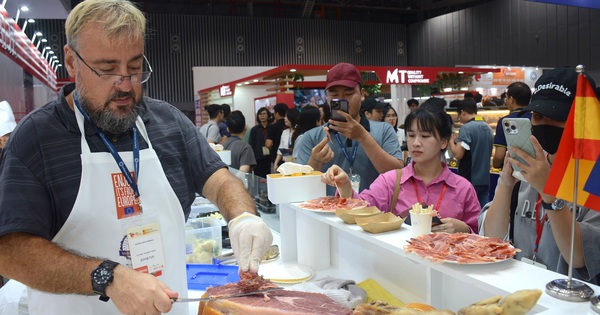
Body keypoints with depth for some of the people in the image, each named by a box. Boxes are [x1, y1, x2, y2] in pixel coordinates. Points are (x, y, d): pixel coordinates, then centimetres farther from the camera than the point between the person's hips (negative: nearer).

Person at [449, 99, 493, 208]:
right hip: (485, 180, 7)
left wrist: (452, 141, -3)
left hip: (469, 180, -7)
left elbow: (458, 154, -22)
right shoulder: (488, 127, 10)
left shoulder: (466, 128, -15)